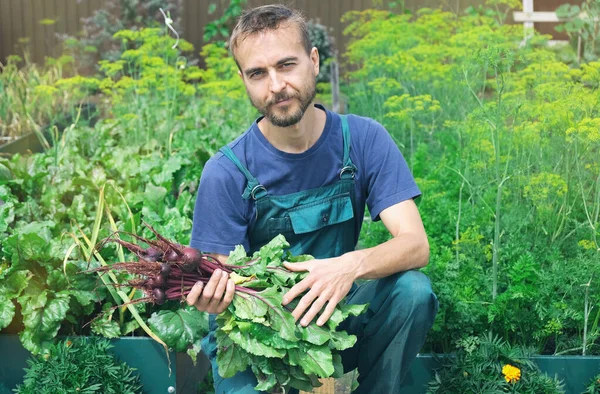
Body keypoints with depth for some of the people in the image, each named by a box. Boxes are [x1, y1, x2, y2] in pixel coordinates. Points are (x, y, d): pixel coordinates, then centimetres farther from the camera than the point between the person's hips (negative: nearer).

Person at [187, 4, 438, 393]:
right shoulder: (227, 172, -15)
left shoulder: (364, 139, -10)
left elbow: (416, 244, -16)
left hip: (336, 312, 3)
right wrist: (213, 297, -37)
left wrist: (352, 264, -38)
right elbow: (224, 283, -11)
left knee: (413, 290, -26)